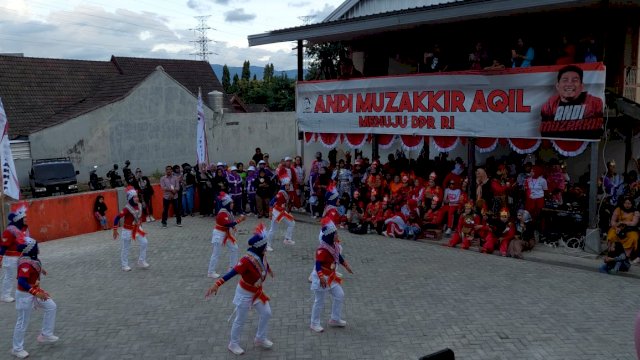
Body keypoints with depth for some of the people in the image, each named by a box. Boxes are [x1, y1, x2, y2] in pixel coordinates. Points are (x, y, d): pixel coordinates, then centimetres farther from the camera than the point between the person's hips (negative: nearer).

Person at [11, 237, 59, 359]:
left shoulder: (31, 258, -1)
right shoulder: (26, 263, -28)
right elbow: (21, 282, -37)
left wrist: (40, 269, 25)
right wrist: (37, 293, -38)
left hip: (34, 291, 10)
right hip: (25, 295, -9)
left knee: (51, 307, 15)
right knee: (23, 323, 4)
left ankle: (45, 335, 24)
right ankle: (17, 349, 21)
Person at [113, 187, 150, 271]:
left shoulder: (139, 206, -5)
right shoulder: (127, 209, -25)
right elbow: (117, 218, -24)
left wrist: (140, 225, 18)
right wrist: (115, 230, -22)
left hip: (137, 229, 6)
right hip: (128, 230, -6)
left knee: (144, 243, 0)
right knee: (125, 248, 6)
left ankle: (141, 262, 13)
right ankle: (124, 265, 21)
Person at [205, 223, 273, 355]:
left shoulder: (262, 255, -11)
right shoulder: (247, 260, -35)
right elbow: (232, 273, -43)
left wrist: (269, 270, 39)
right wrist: (217, 284, -54)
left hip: (257, 291, 7)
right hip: (245, 293, -7)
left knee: (266, 313, 15)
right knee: (241, 320, 9)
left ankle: (260, 339, 36)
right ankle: (233, 344, 31)